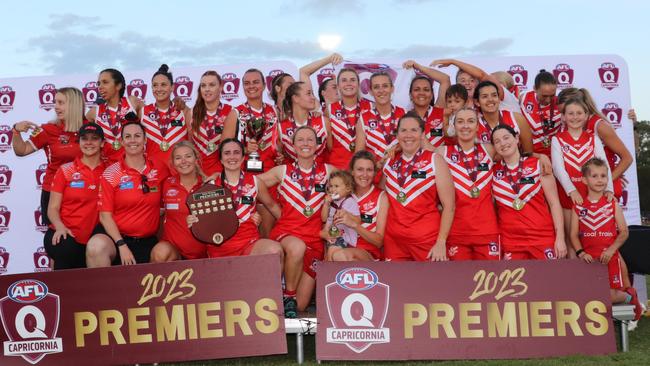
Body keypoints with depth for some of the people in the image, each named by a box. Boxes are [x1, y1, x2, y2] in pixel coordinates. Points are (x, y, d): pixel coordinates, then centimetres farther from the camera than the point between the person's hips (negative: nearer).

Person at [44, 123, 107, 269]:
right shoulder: (65, 170, 4)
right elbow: (53, 208, 2)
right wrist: (60, 227, -19)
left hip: (93, 240, 2)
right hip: (65, 236, -2)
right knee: (66, 250, -34)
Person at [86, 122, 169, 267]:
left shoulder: (160, 169, 4)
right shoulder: (110, 174, -2)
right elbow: (105, 215, -6)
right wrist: (121, 245, -16)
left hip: (147, 241, 2)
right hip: (114, 234, -2)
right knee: (96, 246, -34)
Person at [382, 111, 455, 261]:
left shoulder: (434, 160, -4)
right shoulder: (389, 162, 7)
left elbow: (449, 205, -7)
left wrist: (441, 242, -13)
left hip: (427, 239, -3)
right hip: (393, 239, 3)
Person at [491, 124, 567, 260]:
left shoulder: (537, 164, 1)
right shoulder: (494, 171, 6)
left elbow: (554, 202, -1)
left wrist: (560, 237, -7)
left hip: (542, 236, -1)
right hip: (510, 241, 2)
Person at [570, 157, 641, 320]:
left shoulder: (612, 204, 3)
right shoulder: (578, 206, 3)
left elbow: (624, 232, 0)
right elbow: (574, 234, 1)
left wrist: (611, 250, -13)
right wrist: (581, 252, -15)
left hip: (609, 257, -1)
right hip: (588, 258, 1)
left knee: (609, 295, -10)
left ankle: (629, 295, 25)